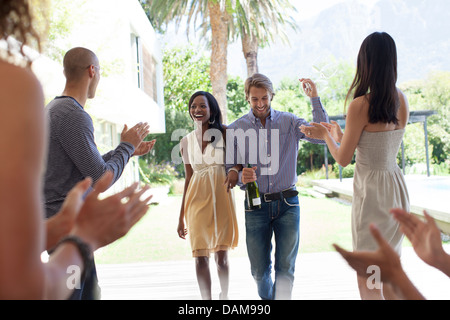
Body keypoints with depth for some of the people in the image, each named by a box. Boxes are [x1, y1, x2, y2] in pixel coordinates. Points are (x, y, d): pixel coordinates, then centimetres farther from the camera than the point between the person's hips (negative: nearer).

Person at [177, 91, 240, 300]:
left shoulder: (224, 133, -1)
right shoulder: (187, 141, 8)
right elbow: (188, 178, 12)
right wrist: (181, 217, 11)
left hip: (221, 197, -2)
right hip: (197, 199, 2)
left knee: (221, 256, 7)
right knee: (200, 257, -1)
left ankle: (224, 296, 28)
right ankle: (206, 298, 11)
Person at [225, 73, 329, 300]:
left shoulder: (289, 122, 4)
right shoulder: (236, 129, 3)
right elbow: (229, 168, 5)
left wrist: (314, 99, -12)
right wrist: (241, 177, -18)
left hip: (287, 204, 0)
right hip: (256, 206, 1)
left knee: (285, 268, -4)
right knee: (259, 270, 9)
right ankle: (267, 298, 36)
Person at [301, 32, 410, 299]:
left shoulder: (361, 105, -17)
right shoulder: (402, 101, 3)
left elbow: (343, 159, -9)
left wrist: (327, 136, 10)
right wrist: (338, 134, 23)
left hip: (371, 189, -7)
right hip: (397, 187, 8)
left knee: (367, 282, 3)